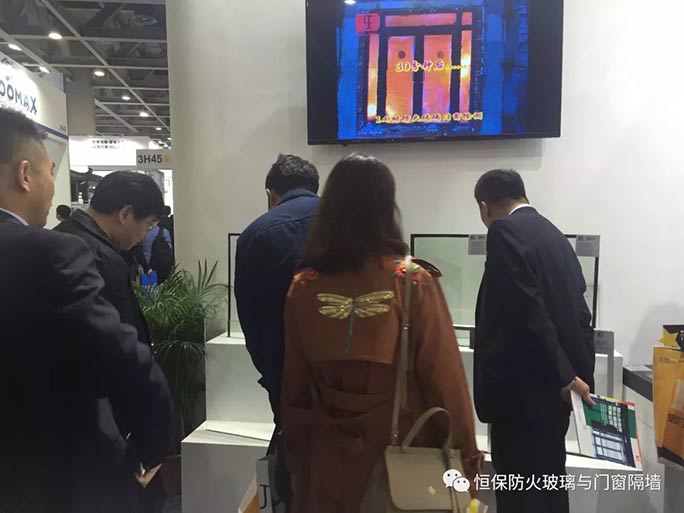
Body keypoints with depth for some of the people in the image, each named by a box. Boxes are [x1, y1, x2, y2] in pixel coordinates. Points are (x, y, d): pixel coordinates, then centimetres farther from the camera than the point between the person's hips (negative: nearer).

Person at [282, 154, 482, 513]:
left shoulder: (303, 287, -10)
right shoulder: (415, 283, -19)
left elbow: (293, 384, -1)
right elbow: (444, 373, -14)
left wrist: (297, 450, 12)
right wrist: (465, 446, 1)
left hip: (330, 452, 2)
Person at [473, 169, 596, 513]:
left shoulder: (505, 231, -12)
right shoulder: (555, 235, 14)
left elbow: (530, 314, -20)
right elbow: (577, 312, 13)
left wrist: (565, 377, -12)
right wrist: (580, 376, 15)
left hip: (523, 389, -9)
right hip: (554, 389, 9)